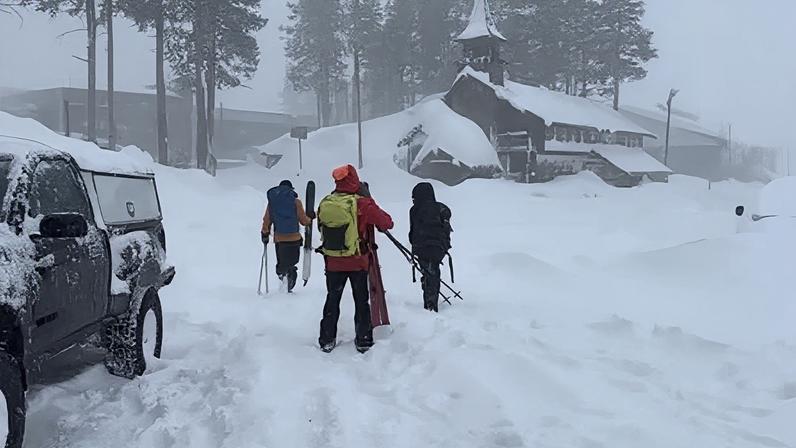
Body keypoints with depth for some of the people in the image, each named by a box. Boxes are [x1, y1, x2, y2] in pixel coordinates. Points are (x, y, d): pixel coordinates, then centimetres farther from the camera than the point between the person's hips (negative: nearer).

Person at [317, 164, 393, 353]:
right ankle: (363, 341, 16)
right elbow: (386, 223, -9)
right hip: (357, 261, -3)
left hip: (333, 262, 3)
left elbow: (322, 228, 8)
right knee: (361, 301, 11)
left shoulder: (325, 204, -4)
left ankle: (327, 341, 20)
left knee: (332, 300, 16)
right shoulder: (362, 204, -17)